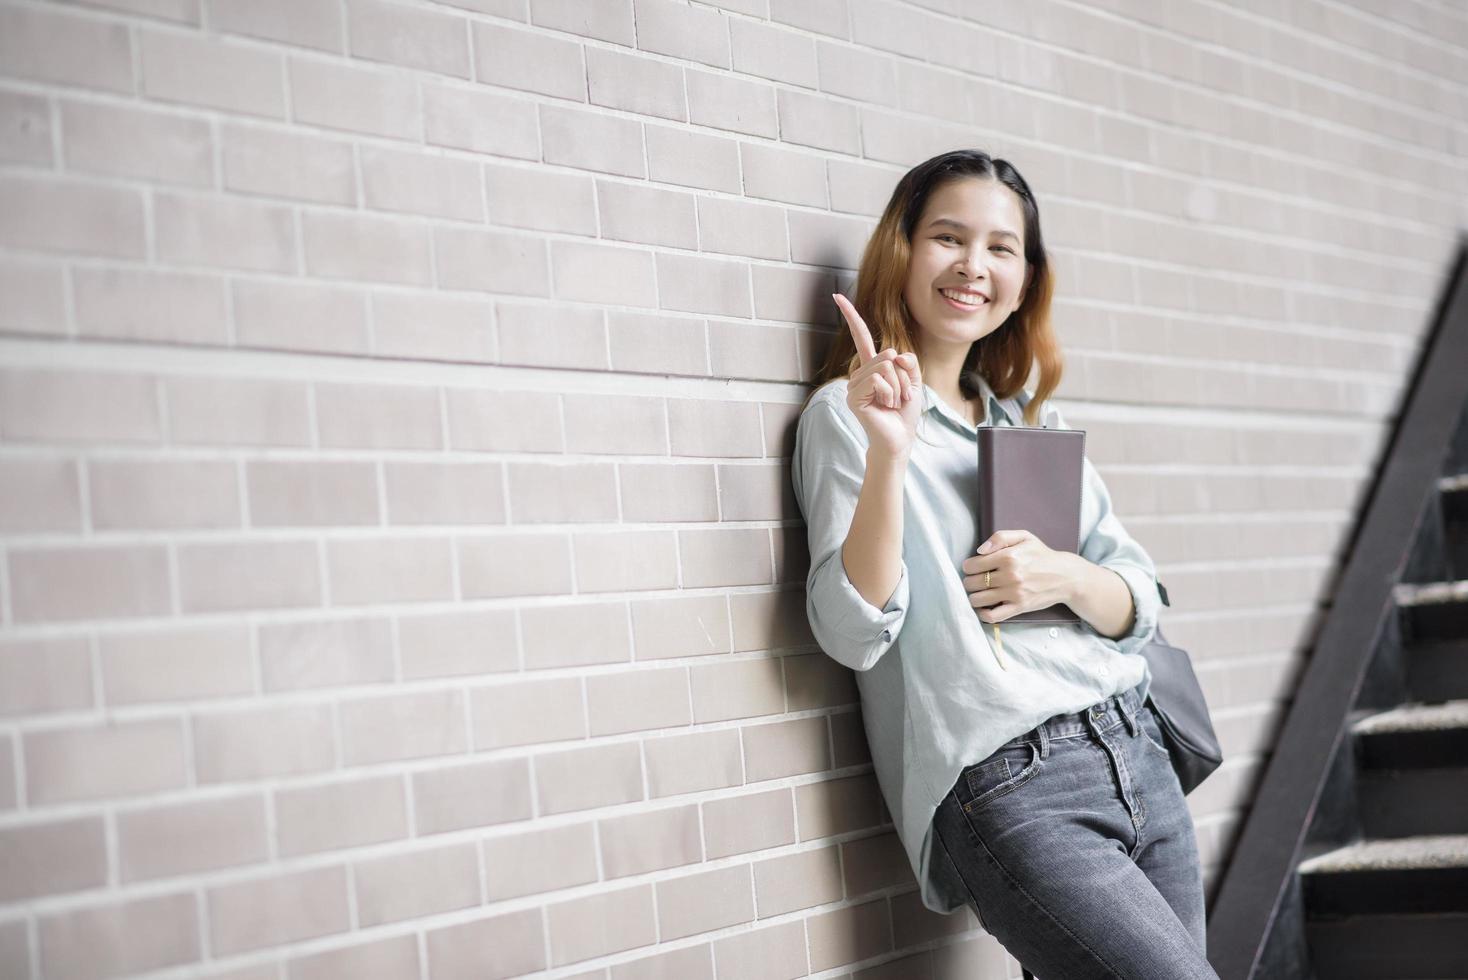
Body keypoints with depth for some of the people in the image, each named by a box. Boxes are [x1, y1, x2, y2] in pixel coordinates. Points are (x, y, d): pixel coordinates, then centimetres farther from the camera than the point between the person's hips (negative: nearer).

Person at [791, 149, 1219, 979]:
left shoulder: (1034, 419, 16)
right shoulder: (847, 411, -3)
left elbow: (1140, 607, 13)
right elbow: (854, 633, -14)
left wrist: (1064, 580, -8)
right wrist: (886, 452, -25)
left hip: (1136, 751, 6)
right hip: (1007, 787, -6)